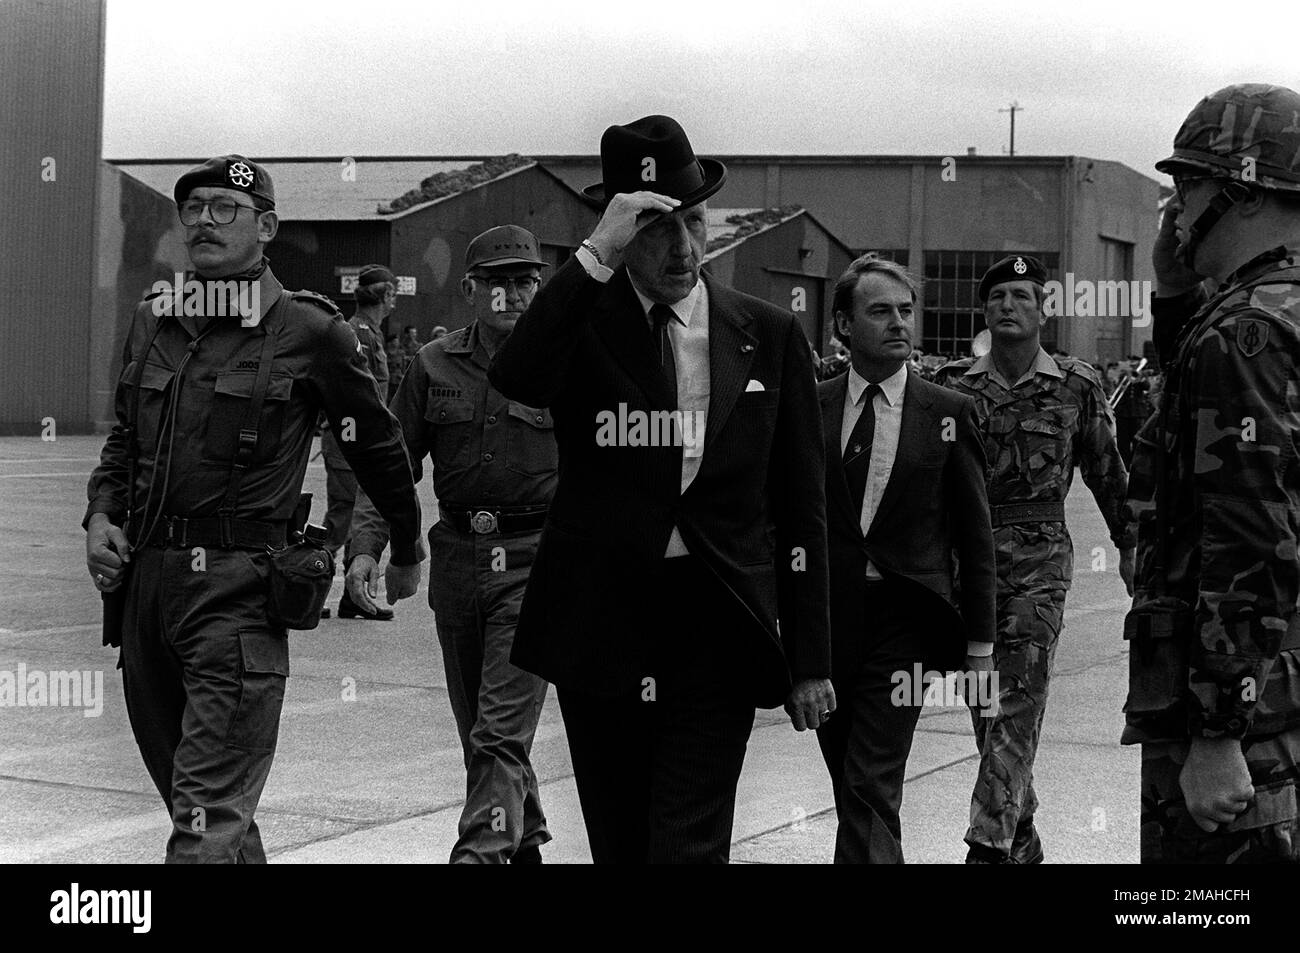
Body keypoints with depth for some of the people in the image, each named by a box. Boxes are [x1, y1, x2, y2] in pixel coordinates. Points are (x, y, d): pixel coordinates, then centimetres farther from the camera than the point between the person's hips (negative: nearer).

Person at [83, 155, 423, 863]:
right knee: (189, 795, 16)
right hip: (145, 577, 6)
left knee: (208, 815, -10)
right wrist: (102, 514, 6)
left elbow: (375, 441, 10)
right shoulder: (153, 321, 12)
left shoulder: (308, 331, -4)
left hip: (237, 585, -6)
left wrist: (407, 539, 20)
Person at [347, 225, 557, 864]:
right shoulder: (434, 366, 6)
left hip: (535, 559, -4)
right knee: (477, 728, 15)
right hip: (457, 556, 4)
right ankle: (524, 838, 35)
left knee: (501, 730, -12)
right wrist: (366, 545, -6)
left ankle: (479, 851, -13)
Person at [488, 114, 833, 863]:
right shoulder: (581, 323, 1)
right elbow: (514, 379, -24)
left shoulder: (770, 336, 4)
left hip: (718, 631, -1)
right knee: (620, 845, 12)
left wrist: (810, 660, 4)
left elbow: (802, 509, 6)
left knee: (688, 846, -9)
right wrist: (598, 255, -26)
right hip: (600, 628, 1)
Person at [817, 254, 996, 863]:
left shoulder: (949, 414, 2)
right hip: (823, 620, 2)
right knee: (853, 790, 10)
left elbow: (974, 535, 5)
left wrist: (979, 642, 3)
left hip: (905, 621, -2)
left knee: (871, 788, -10)